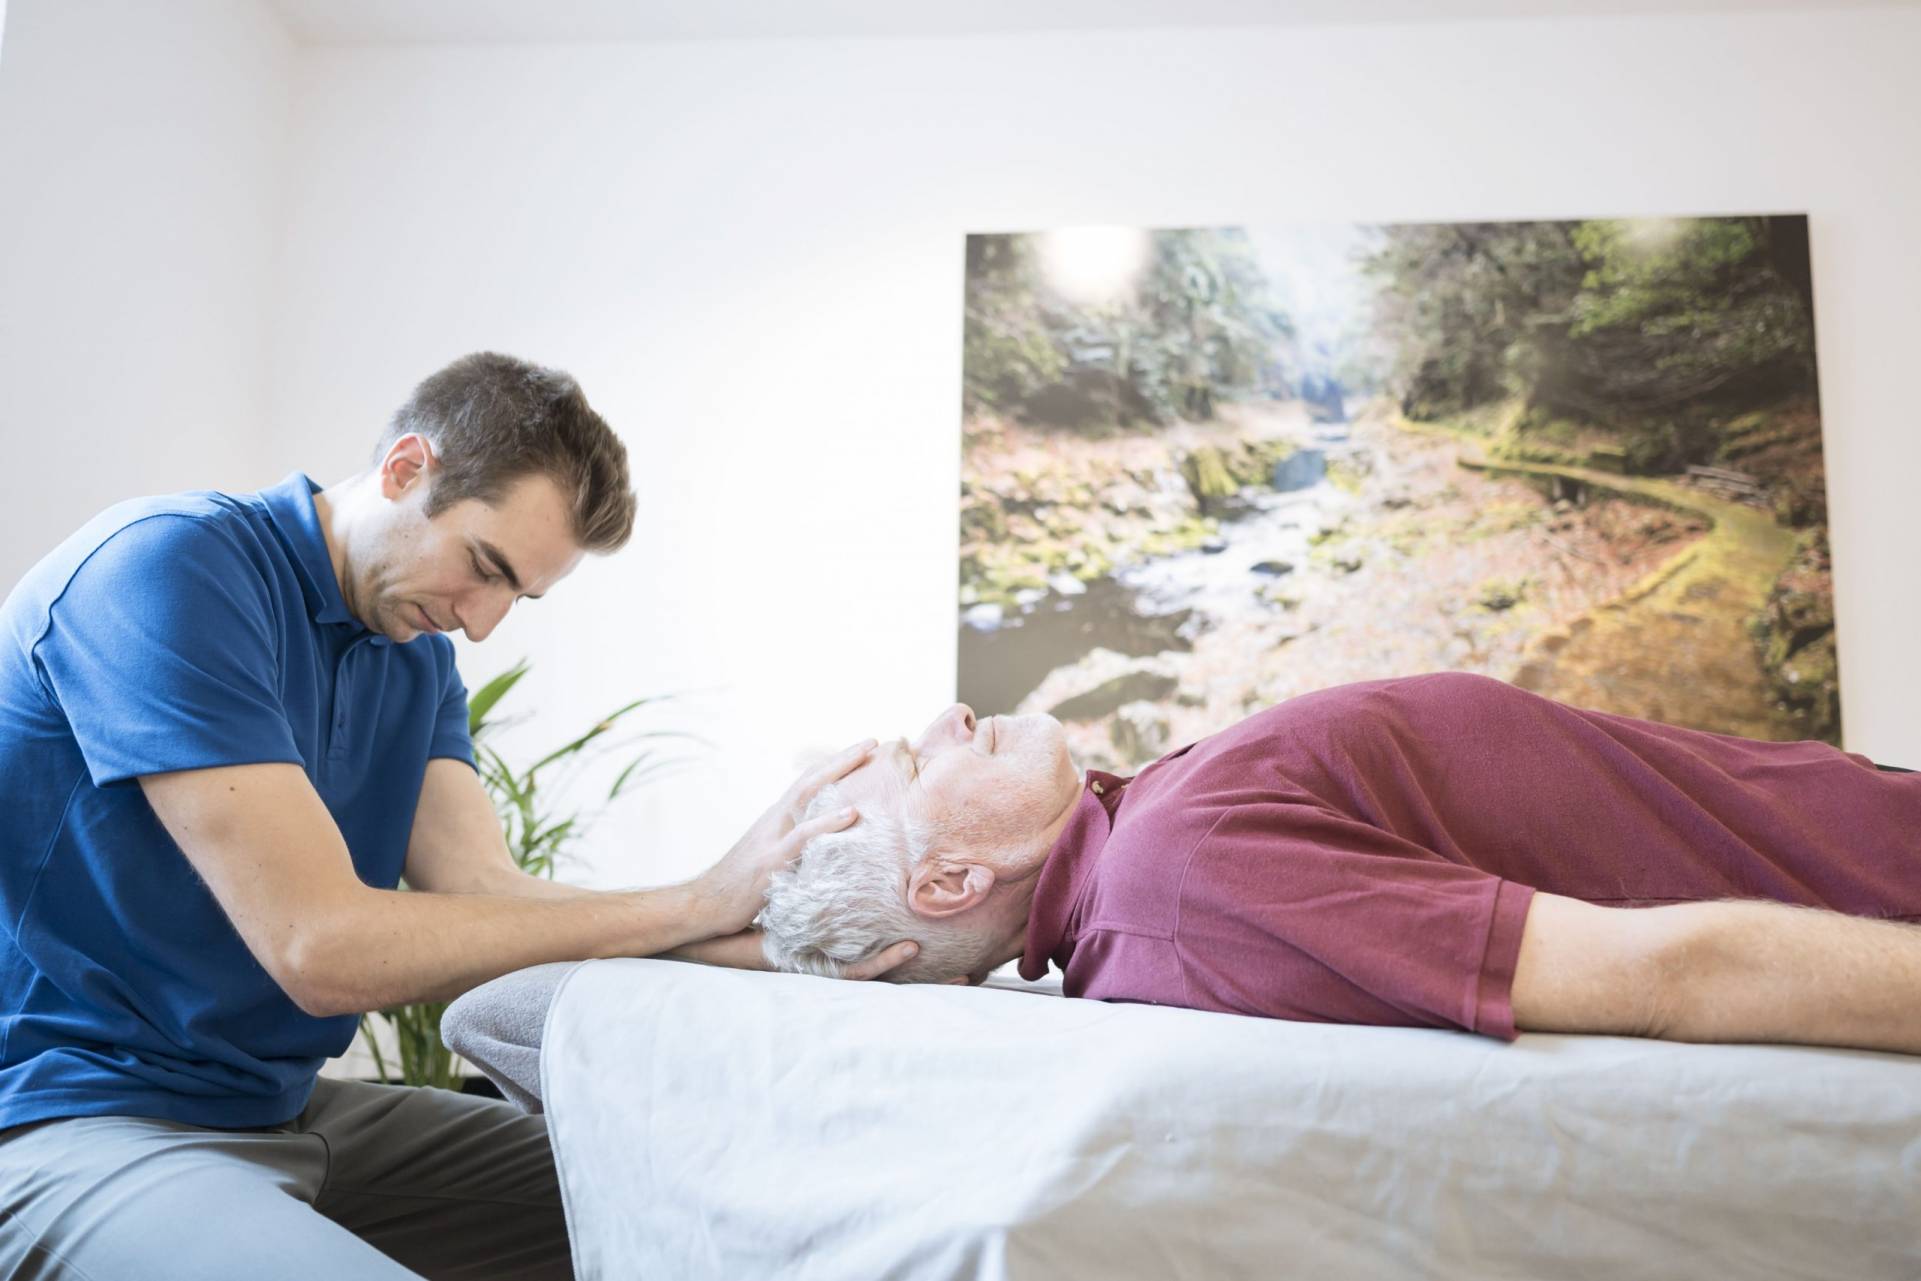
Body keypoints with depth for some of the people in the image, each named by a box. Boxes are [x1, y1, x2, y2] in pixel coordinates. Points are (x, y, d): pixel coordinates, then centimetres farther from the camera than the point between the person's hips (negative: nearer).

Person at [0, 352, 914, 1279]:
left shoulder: (418, 656, 7)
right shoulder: (166, 567, -20)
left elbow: (483, 890, -7)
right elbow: (321, 948, -26)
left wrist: (765, 939, -21)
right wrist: (700, 903, -25)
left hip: (280, 1103, 8)